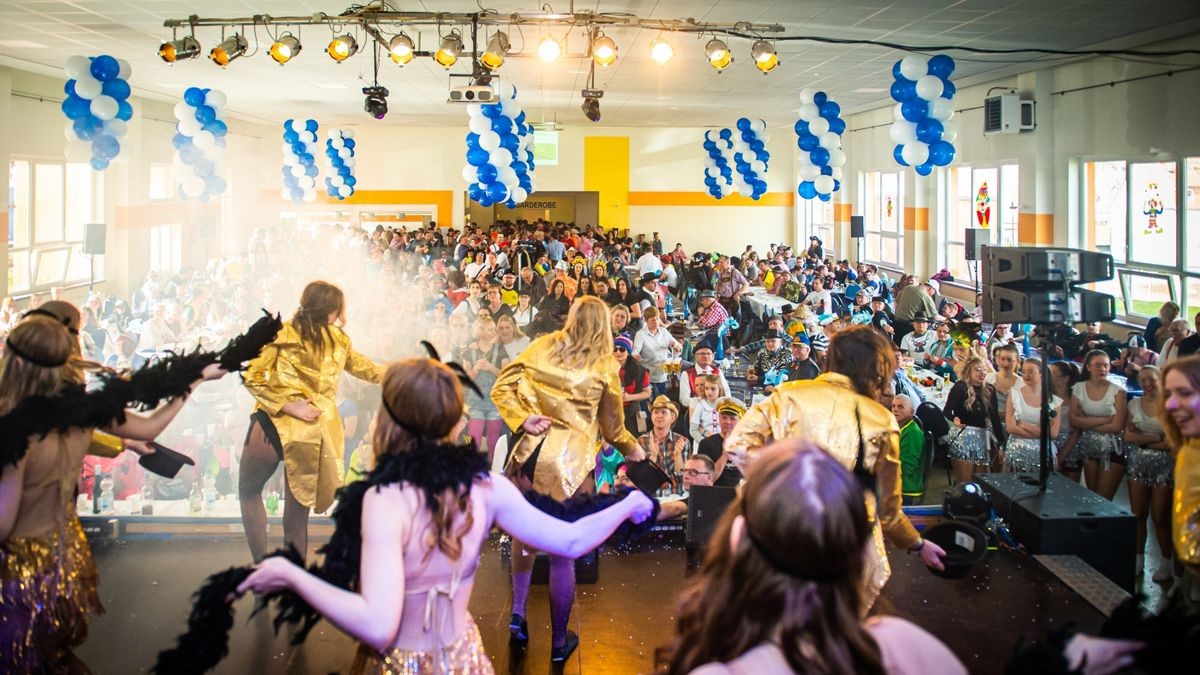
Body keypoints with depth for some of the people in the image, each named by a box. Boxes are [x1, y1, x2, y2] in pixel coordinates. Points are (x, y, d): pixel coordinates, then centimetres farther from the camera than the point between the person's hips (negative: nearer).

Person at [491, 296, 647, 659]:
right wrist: (633, 449, 28)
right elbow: (612, 427, 11)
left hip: (531, 451, 3)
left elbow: (500, 389, 1)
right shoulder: (605, 366, 1)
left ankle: (517, 612, 17)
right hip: (571, 461, -2)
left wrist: (522, 420, -5)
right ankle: (559, 642, 17)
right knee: (563, 554, 5)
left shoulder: (541, 347, 7)